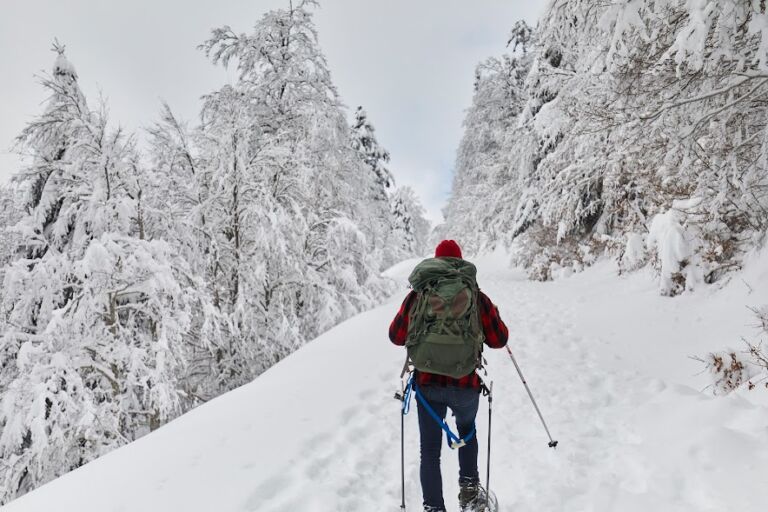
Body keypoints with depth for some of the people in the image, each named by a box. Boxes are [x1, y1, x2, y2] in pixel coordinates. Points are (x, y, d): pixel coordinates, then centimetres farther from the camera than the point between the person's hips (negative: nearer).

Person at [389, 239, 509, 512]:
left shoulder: (417, 295, -4)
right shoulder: (476, 297, -7)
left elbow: (396, 336, 3)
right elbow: (498, 340, -1)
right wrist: (494, 316, 17)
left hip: (428, 385, 0)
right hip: (466, 386, 1)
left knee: (430, 451, 14)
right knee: (467, 430, 31)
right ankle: (469, 489, 28)